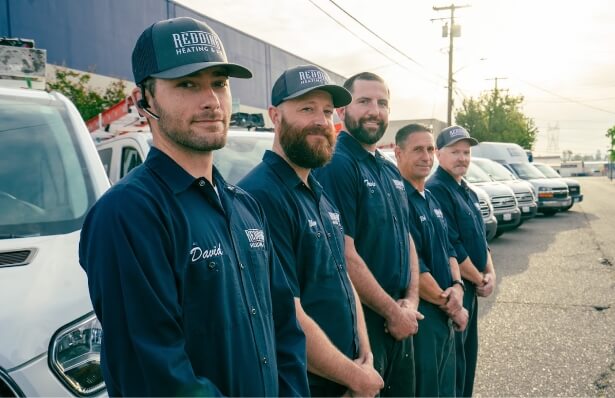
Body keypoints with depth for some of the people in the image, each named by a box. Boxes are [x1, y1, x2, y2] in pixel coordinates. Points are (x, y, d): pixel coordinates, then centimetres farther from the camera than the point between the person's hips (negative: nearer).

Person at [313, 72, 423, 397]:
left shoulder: (391, 171, 11)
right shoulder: (335, 164, -17)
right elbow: (345, 256, -23)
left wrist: (411, 300, 0)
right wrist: (393, 311, -13)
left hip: (400, 321, 8)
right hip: (359, 321, -8)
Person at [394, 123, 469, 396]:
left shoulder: (431, 199, 12)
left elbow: (448, 250, 12)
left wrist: (457, 286, -7)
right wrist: (448, 304, -12)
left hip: (444, 314, 9)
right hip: (419, 315, -9)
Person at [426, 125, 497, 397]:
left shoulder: (468, 192, 13)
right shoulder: (435, 190, -18)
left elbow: (480, 237, 17)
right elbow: (450, 248, -22)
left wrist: (490, 273, 1)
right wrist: (479, 279, -11)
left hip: (470, 287, 9)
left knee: (468, 354, 19)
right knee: (453, 358, 1)